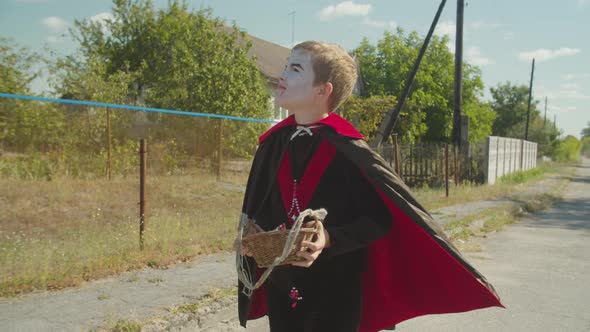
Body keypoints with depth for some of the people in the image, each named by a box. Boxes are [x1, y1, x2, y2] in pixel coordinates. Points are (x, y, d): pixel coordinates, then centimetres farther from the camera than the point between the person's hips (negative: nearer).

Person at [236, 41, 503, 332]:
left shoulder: (347, 150, -16)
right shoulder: (273, 143, 2)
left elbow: (378, 219, -14)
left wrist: (330, 240, -27)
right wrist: (253, 236, -5)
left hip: (334, 295, -5)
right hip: (279, 289, 6)